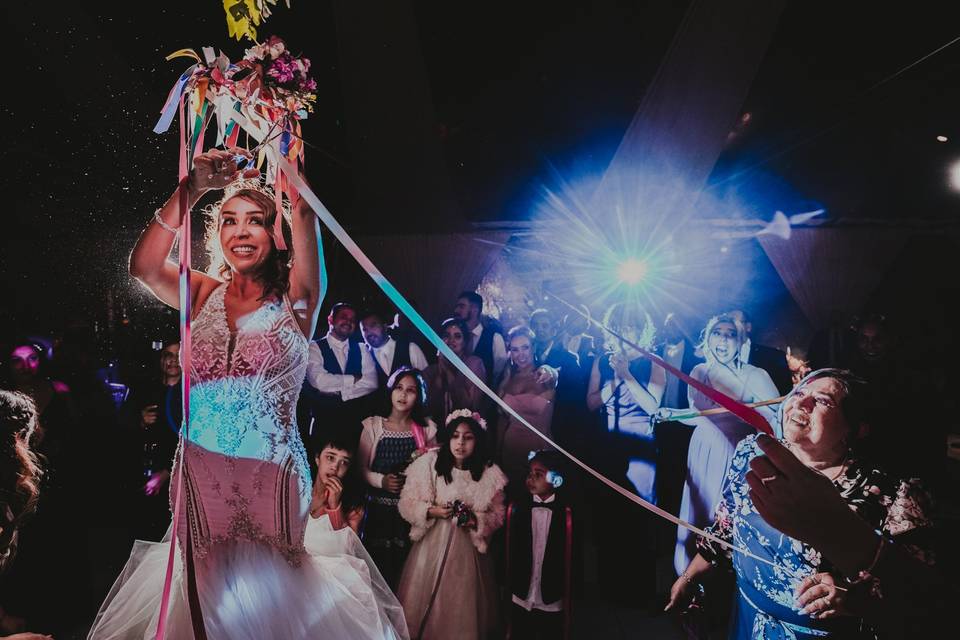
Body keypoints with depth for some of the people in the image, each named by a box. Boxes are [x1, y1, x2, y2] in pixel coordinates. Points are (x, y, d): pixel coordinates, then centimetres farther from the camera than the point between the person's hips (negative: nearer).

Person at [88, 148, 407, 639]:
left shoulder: (295, 300, -3)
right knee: (208, 595, 16)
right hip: (199, 476, 3)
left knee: (270, 596, 12)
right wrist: (192, 188, -22)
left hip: (271, 478, -2)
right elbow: (143, 267, -13)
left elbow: (305, 214, -17)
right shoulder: (203, 295, 5)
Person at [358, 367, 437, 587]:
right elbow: (362, 468, -1)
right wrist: (381, 480, -17)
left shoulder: (426, 428, 5)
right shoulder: (373, 425, 0)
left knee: (406, 566, 3)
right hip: (379, 509, -1)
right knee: (378, 563, 1)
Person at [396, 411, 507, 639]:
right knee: (425, 599, 9)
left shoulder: (489, 474, -5)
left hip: (466, 549, 1)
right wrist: (432, 511, -19)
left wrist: (476, 519, -16)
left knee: (459, 604, 9)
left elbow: (498, 515, 2)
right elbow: (407, 503, -4)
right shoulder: (429, 463, -8)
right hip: (432, 545, 0)